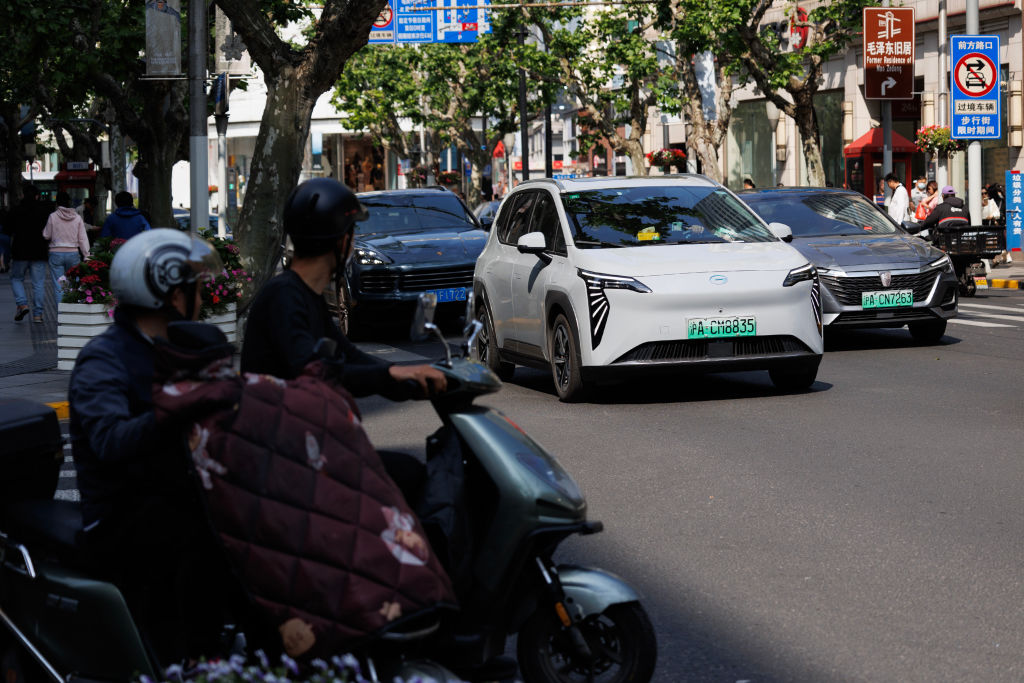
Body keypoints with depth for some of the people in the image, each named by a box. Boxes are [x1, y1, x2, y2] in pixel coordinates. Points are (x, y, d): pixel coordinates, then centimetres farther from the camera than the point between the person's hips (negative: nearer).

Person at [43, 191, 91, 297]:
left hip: (56, 253, -2)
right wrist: (87, 256, 4)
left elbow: (46, 236, 2)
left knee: (58, 286, -1)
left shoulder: (53, 216, -6)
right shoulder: (77, 217, 0)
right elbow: (83, 238, 1)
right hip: (73, 253, 2)